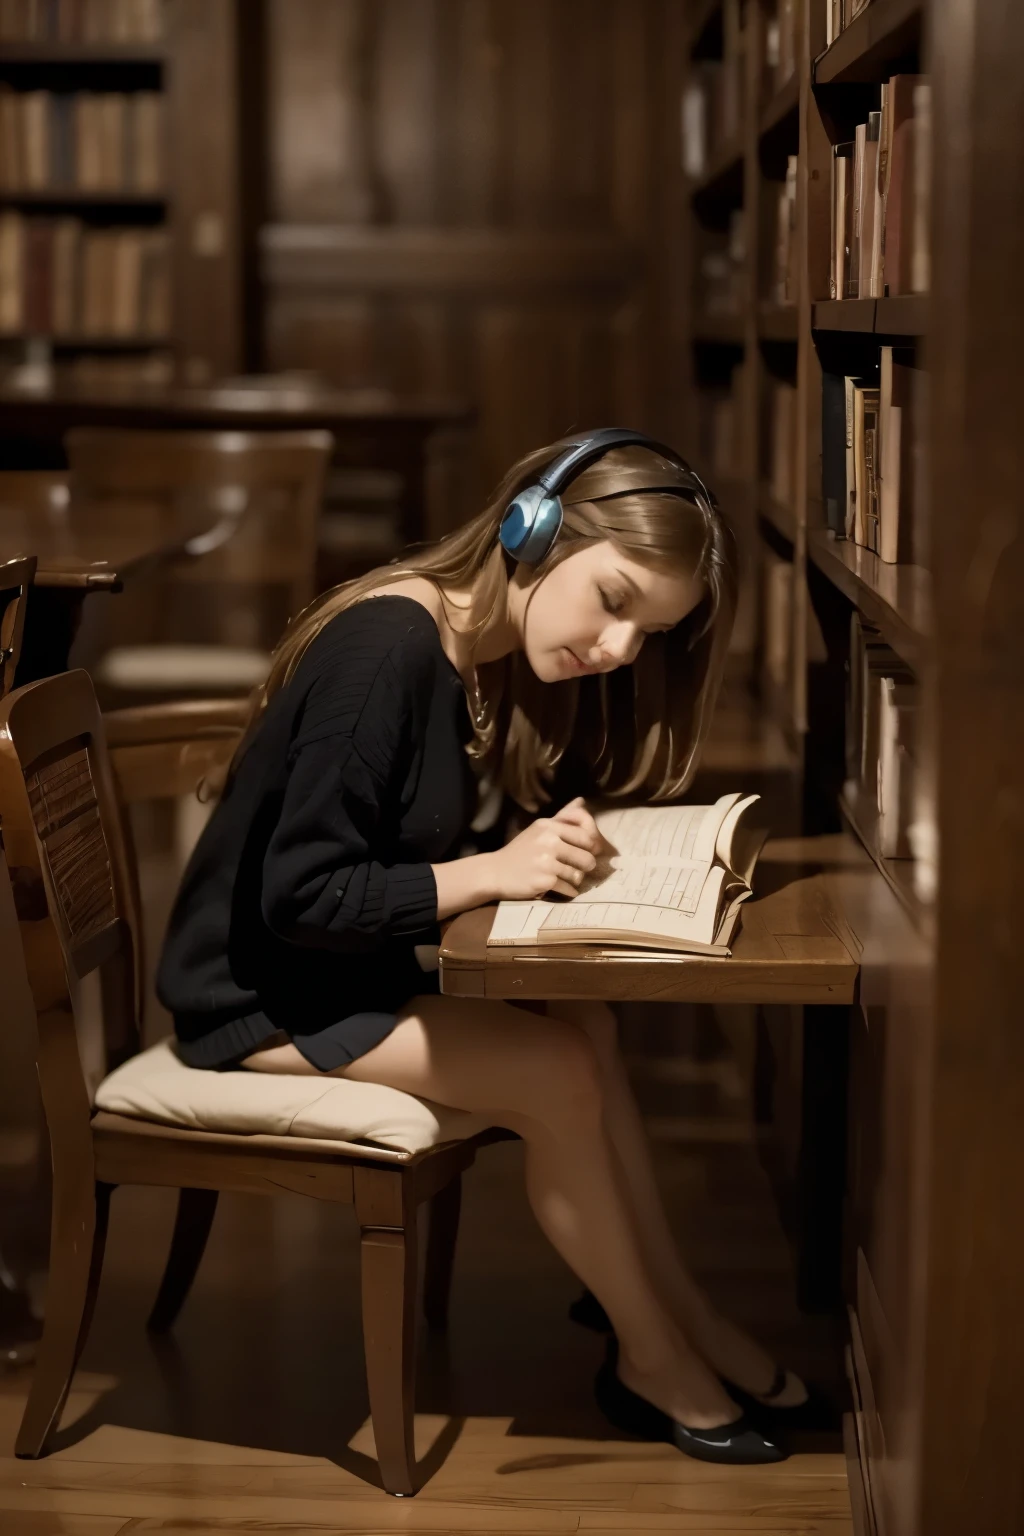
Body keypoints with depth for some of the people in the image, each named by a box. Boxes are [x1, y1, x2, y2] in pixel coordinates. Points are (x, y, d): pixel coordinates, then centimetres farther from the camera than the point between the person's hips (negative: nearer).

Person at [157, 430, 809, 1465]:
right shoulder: (388, 649, -26)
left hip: (348, 963, 8)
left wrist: (561, 845, -13)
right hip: (259, 996, -8)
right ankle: (651, 1362, 0)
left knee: (587, 1024, -9)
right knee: (559, 1071, -16)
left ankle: (671, 1305, 1)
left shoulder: (490, 656, 3)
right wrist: (494, 872, -28)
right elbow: (302, 897, -26)